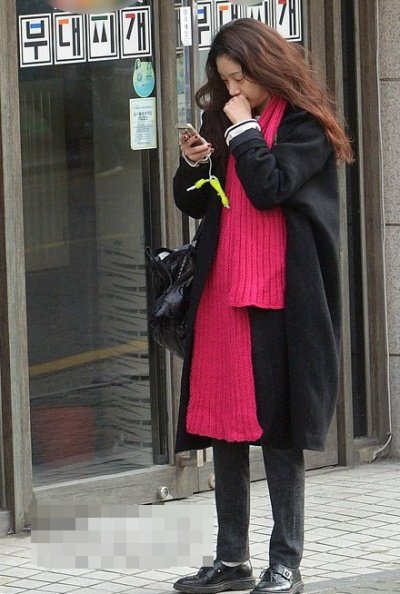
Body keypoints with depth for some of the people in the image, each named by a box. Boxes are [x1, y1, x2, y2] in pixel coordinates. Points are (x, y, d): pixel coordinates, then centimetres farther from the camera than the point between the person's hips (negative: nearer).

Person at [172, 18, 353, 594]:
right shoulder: (222, 121, 15)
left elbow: (271, 188, -17)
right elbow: (195, 203, 17)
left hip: (278, 298, -6)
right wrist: (192, 164, -2)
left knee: (278, 429, -3)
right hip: (222, 294, 6)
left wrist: (244, 128, -11)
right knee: (224, 427, 6)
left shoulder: (304, 125, -3)